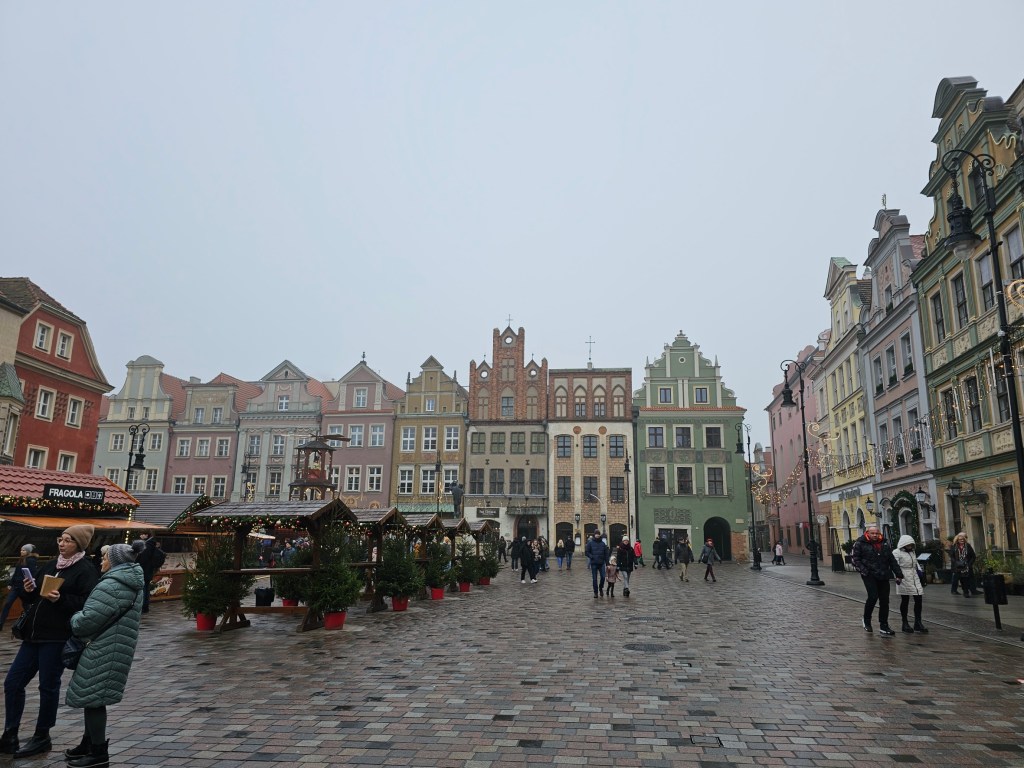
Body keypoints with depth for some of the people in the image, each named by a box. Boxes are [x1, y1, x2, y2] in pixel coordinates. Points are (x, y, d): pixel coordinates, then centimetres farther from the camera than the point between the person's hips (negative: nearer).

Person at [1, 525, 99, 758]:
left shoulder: (86, 570, -9)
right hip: (34, 634, 8)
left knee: (48, 686, 3)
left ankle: (42, 737, 19)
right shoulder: (49, 566, 14)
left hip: (58, 638, -8)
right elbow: (33, 598, 19)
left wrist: (60, 599, -27)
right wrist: (29, 590, -2)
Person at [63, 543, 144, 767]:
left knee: (91, 697, 0)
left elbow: (88, 620, -21)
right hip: (113, 647, 10)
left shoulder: (112, 586, -22)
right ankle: (90, 743, 33)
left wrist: (74, 619, 1)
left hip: (105, 650, -10)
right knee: (92, 697, 20)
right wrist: (80, 619, 18)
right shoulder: (131, 583, 12)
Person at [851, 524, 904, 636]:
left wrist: (898, 574, 11)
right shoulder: (860, 544, -1)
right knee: (873, 597, -16)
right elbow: (854, 558, -5)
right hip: (869, 575, -5)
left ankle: (883, 627, 13)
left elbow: (892, 561, 18)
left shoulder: (884, 545, 15)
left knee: (884, 601, 4)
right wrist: (863, 570, -15)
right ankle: (867, 620, 8)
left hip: (883, 576, 5)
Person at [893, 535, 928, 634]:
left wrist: (921, 577, 24)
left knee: (919, 599, -1)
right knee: (905, 601, 1)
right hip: (904, 579, -7)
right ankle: (905, 623, 10)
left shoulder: (912, 552, 18)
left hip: (914, 578, 7)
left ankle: (918, 623, 8)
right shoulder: (897, 553, -6)